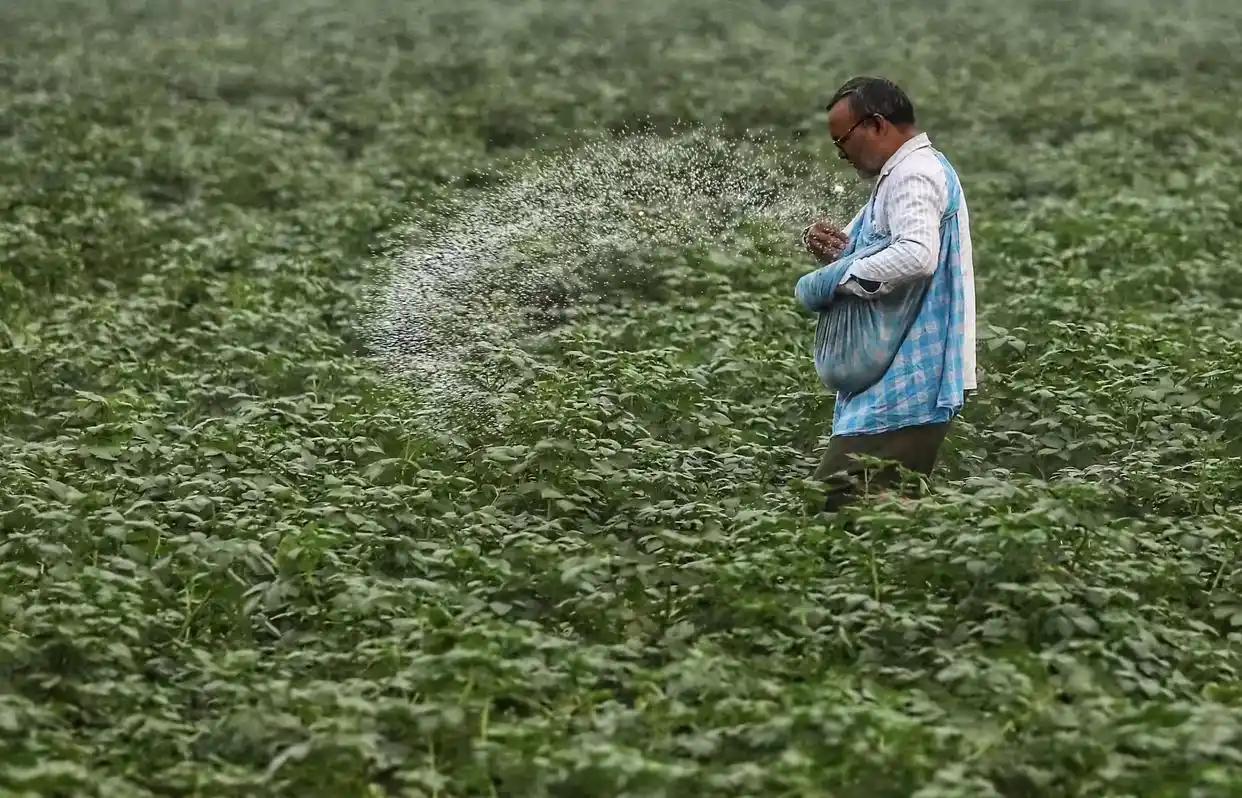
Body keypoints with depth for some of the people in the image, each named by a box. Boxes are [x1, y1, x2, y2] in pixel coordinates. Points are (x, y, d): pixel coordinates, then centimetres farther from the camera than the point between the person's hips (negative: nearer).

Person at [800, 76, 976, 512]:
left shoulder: (915, 173, -12)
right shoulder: (900, 174, 22)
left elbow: (916, 255, -30)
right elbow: (884, 255, 27)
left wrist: (845, 277, -18)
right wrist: (837, 248, 6)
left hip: (907, 384, -11)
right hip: (904, 381, 11)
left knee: (833, 505, -16)